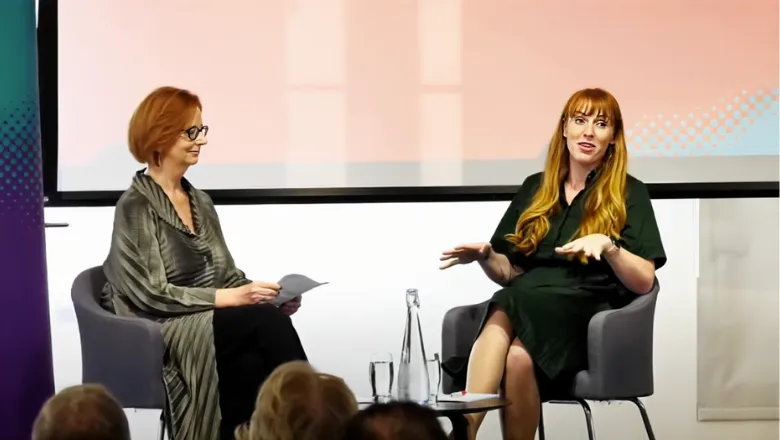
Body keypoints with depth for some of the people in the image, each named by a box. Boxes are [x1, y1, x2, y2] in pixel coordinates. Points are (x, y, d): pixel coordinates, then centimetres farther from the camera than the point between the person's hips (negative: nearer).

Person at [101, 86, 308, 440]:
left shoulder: (200, 202, 17)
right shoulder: (136, 206, -6)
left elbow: (226, 275, 16)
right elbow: (152, 294, -13)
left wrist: (265, 296, -4)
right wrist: (226, 298, -19)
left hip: (213, 324, 6)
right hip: (164, 335, -6)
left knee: (256, 366, -30)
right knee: (268, 321, -29)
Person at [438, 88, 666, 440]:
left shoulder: (629, 193, 9)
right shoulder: (534, 189, 21)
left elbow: (644, 282, 1)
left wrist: (607, 245, -16)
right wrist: (485, 257, 1)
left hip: (589, 316, -3)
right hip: (523, 305, 3)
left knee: (519, 356, -38)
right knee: (497, 324, -37)